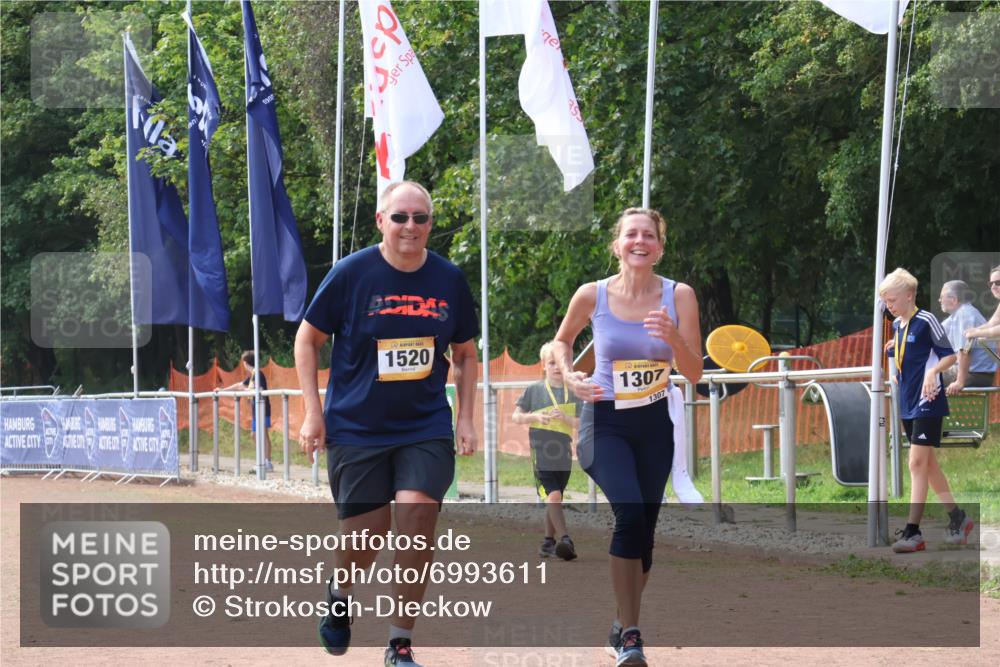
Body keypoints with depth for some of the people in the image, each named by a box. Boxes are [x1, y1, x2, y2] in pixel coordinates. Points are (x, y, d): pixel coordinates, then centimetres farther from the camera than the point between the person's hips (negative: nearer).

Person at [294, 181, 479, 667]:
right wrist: (313, 413, -3)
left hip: (426, 429, 1)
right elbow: (307, 340, 2)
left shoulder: (449, 279, 1)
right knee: (364, 537, 3)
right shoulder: (351, 273, -7)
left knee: (417, 525, -15)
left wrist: (465, 419, 6)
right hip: (356, 428, -1)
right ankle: (340, 595, 39)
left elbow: (465, 354, 14)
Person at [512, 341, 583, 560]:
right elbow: (516, 416, 5)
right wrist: (534, 417, -13)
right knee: (553, 495, -17)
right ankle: (565, 539, -24)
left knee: (553, 499, 11)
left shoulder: (573, 392, 7)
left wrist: (565, 418, -15)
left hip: (563, 455, 3)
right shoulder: (534, 390, 2)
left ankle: (549, 542, 22)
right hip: (541, 452, -3)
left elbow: (581, 423, 4)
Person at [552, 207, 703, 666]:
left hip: (654, 425, 3)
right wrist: (569, 376, -8)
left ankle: (624, 625, 31)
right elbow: (563, 340, 11)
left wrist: (673, 338, -26)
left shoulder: (678, 296, -7)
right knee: (630, 512, -25)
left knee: (643, 528, 9)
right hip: (604, 422, -3)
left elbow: (694, 374, -7)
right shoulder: (592, 296, -9)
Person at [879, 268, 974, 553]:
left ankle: (913, 532, -13)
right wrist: (892, 358, 4)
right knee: (927, 464, 13)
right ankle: (957, 517, 26)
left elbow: (949, 355, -10)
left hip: (928, 402, -9)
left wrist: (932, 371, -25)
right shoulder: (897, 324, 12)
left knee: (917, 463, -12)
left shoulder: (926, 321, -12)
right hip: (908, 403, 9)